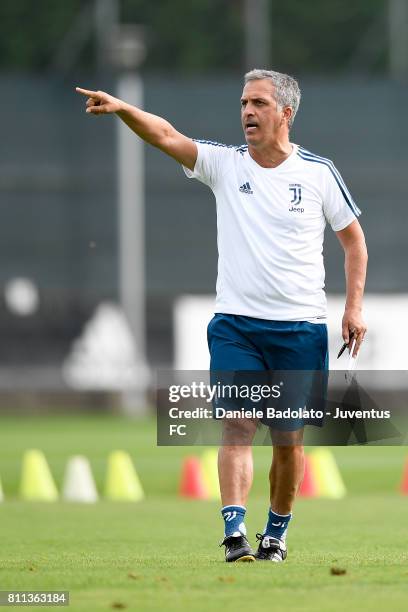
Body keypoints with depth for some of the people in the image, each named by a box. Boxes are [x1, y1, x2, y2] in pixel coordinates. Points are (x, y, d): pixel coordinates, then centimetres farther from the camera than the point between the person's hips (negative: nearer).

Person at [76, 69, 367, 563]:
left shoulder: (318, 171, 1)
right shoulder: (225, 164, 2)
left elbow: (353, 238, 10)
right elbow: (166, 136, -11)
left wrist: (354, 307, 2)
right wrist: (121, 108, -29)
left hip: (301, 328, 0)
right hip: (235, 323, 0)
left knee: (289, 442, 4)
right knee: (238, 425, -16)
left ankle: (276, 533, 23)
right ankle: (234, 533, -23)